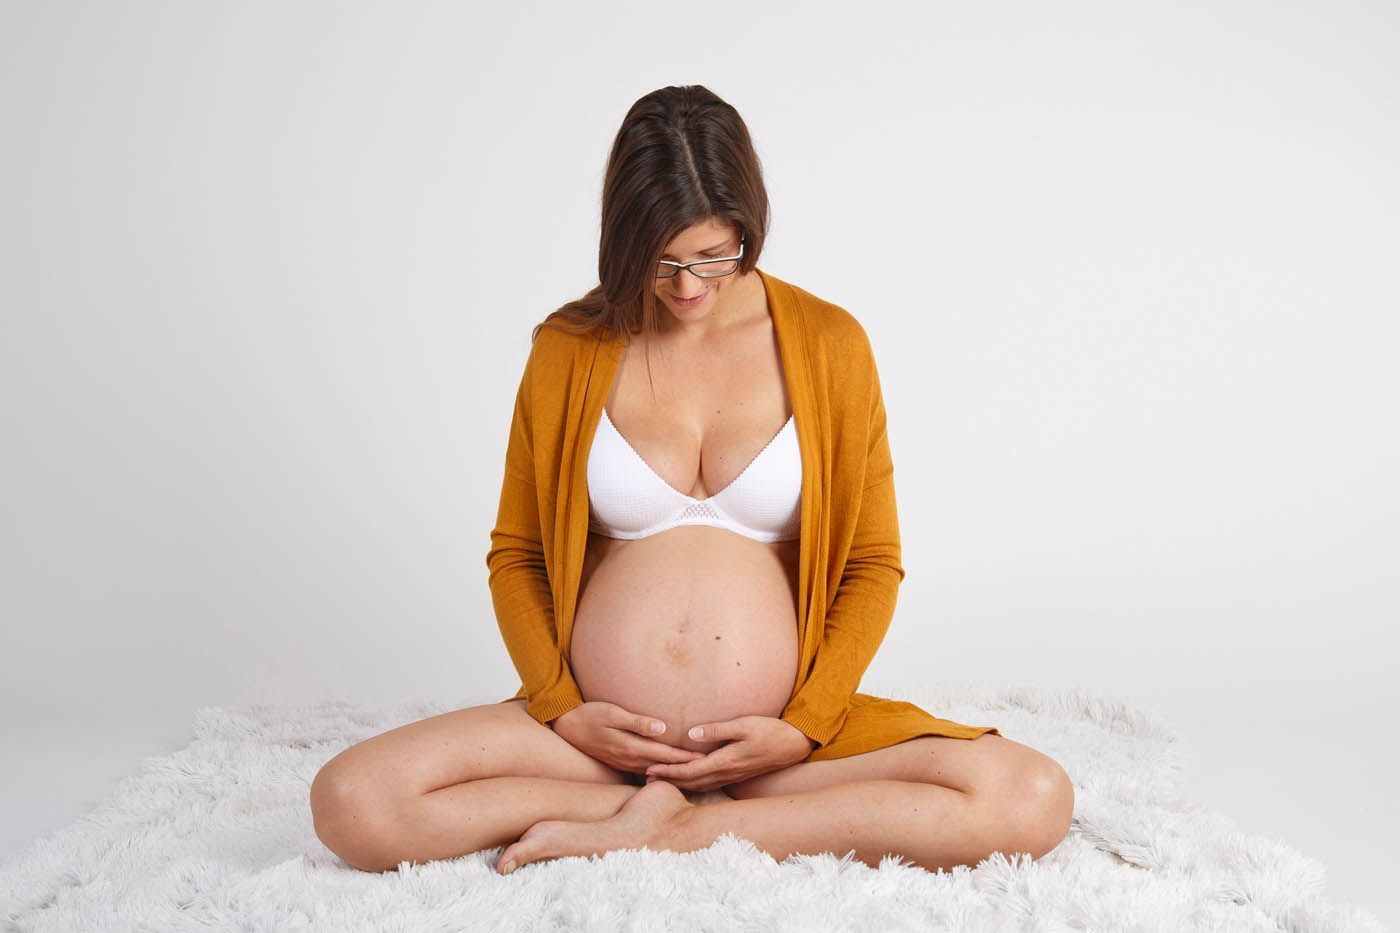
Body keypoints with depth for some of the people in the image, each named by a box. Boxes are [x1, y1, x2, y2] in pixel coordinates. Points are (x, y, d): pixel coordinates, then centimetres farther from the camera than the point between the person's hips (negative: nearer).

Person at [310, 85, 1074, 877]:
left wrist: (804, 729, -7)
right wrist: (559, 707, -5)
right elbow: (514, 553, 11)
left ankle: (664, 832, -16)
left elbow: (873, 565, 5)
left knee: (1034, 800, -25)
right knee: (352, 801, -24)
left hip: (779, 737, 0)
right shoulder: (569, 349, 5)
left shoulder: (827, 344, 3)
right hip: (599, 734, 1)